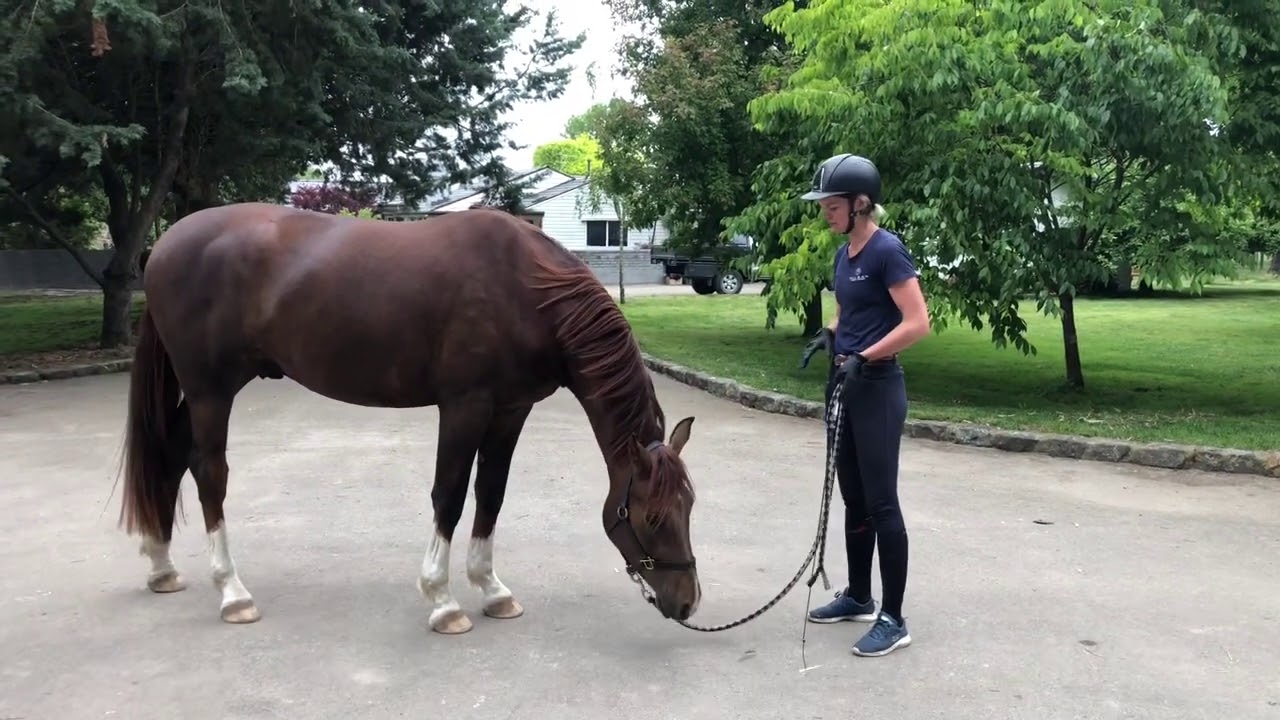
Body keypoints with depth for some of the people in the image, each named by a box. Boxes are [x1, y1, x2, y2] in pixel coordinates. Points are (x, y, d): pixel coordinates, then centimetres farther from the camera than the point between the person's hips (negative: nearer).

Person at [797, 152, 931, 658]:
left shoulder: (887, 250, -14)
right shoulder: (843, 254, 10)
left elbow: (918, 323, -20)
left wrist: (864, 357, -24)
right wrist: (827, 335, 5)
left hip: (877, 389, -9)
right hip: (844, 386, 9)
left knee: (881, 503, -3)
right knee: (854, 499, 16)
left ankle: (893, 620, 6)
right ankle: (858, 598, 29)